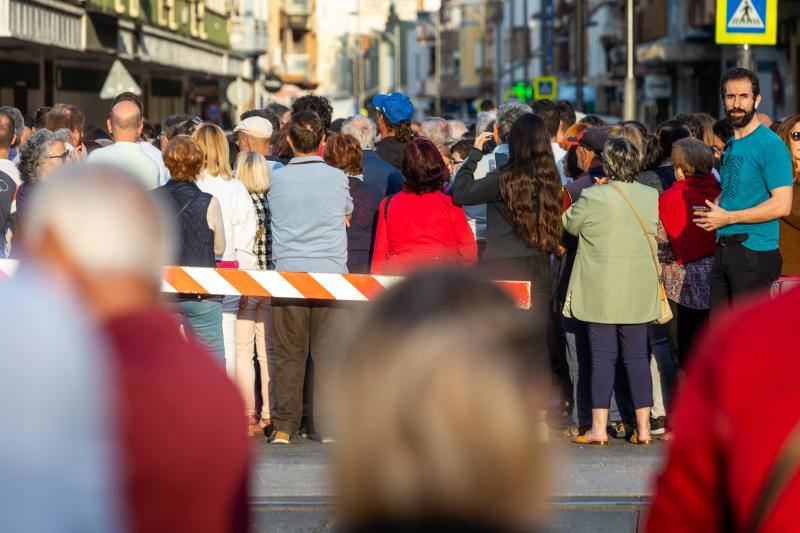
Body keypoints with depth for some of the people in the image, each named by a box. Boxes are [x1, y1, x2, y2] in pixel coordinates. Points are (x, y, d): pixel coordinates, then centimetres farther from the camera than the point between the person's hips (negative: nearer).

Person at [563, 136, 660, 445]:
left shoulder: (593, 198, -13)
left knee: (603, 357, 0)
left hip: (601, 292, -3)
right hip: (639, 292, 4)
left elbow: (570, 225, 4)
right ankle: (643, 428, 8)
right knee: (637, 357, 8)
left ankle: (598, 428, -1)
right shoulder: (651, 197, 1)